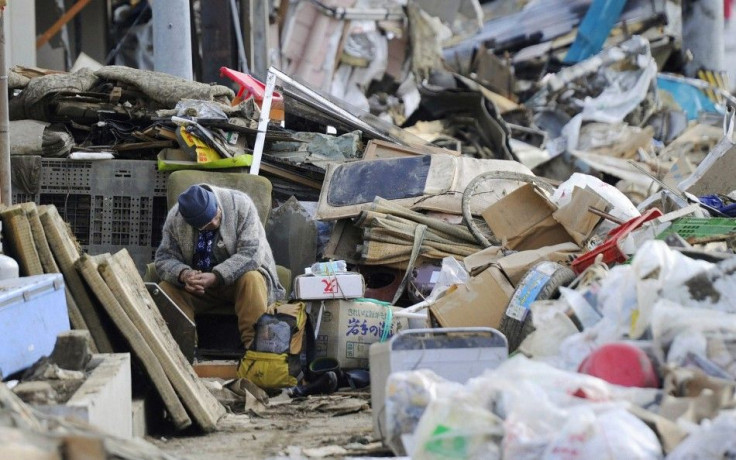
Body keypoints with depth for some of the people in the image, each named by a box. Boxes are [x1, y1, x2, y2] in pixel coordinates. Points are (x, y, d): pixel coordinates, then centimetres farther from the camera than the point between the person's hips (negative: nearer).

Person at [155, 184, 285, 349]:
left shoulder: (241, 205, -20)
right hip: (199, 283, 2)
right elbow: (164, 257, -10)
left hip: (237, 277, -2)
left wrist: (216, 277, -37)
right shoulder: (175, 217, -12)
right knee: (166, 289, -24)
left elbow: (251, 253, -25)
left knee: (252, 279, -36)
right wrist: (183, 274, -33)